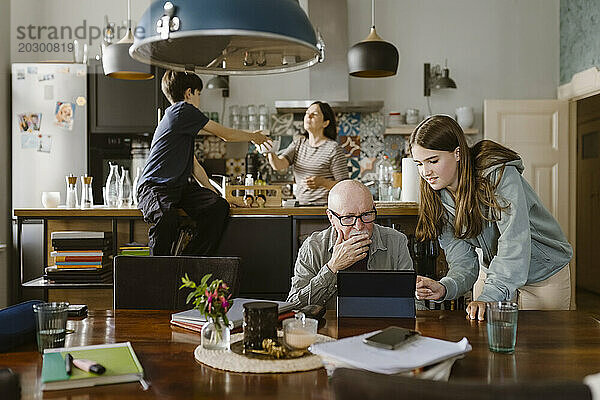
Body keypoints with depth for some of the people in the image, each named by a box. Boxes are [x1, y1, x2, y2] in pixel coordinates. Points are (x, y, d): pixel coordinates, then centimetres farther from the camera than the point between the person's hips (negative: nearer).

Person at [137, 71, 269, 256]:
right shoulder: (183, 110, -7)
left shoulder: (182, 120, 24)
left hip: (180, 185, 9)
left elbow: (193, 165, 25)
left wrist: (211, 191, 17)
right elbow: (226, 134, -1)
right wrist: (253, 136, 15)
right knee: (168, 218, -39)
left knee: (219, 206, -17)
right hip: (154, 187, -9)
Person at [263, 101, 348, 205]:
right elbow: (279, 165, -5)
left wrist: (322, 182, -21)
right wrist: (271, 153, -25)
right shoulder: (298, 145, 12)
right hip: (300, 205, 6)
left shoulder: (334, 149, -5)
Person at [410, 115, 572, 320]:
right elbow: (463, 262, -14)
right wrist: (444, 288, -35)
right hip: (500, 278, 5)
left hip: (546, 278, -4)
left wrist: (490, 296, -47)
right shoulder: (439, 200, -9)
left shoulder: (500, 175, -27)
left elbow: (514, 243, -36)